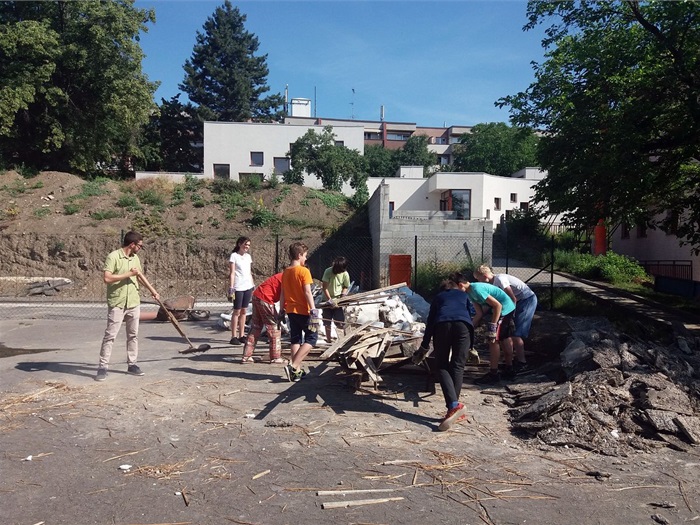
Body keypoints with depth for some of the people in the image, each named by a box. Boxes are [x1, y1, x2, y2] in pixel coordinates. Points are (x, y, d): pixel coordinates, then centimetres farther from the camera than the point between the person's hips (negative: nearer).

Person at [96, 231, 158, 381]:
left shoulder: (135, 258, 10)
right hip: (117, 304, -7)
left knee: (133, 335, 10)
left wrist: (153, 291, 28)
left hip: (134, 303, 7)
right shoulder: (113, 256, -12)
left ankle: (132, 364, 19)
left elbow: (141, 275, 25)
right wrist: (129, 274, -19)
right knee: (110, 335, -4)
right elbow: (107, 278, -22)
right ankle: (103, 367, 3)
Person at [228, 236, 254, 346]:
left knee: (244, 311, 8)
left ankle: (241, 336, 14)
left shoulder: (248, 256, 13)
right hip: (238, 288, -5)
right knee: (237, 311, -2)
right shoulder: (234, 256, -4)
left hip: (248, 287, 6)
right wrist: (231, 289, -14)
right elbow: (232, 273, -8)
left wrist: (253, 286, 14)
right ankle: (234, 337, 3)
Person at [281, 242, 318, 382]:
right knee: (312, 338, 2)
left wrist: (283, 310, 19)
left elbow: (283, 293, 12)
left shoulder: (285, 272, 8)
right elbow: (307, 292, -20)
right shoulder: (304, 271, -13)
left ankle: (296, 371, 14)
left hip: (290, 310, 7)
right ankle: (293, 366, -10)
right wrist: (313, 310, -20)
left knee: (295, 339, 13)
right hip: (303, 310, -7)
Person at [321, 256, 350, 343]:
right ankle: (328, 340, 21)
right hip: (327, 300, 0)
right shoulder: (328, 271, -17)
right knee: (327, 322, 8)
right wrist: (330, 300, -21)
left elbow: (346, 287, 4)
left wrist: (344, 293, -16)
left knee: (341, 323, -4)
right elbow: (325, 288, -18)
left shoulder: (345, 274, -11)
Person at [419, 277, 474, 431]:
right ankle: (454, 409, -3)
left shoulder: (438, 297, 35)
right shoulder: (464, 295, 37)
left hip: (442, 325, 0)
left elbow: (430, 321, 33)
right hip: (463, 325, 0)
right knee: (457, 367, 5)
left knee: (442, 366, 5)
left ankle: (454, 405, -16)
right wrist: (471, 346, 46)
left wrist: (424, 346, 41)